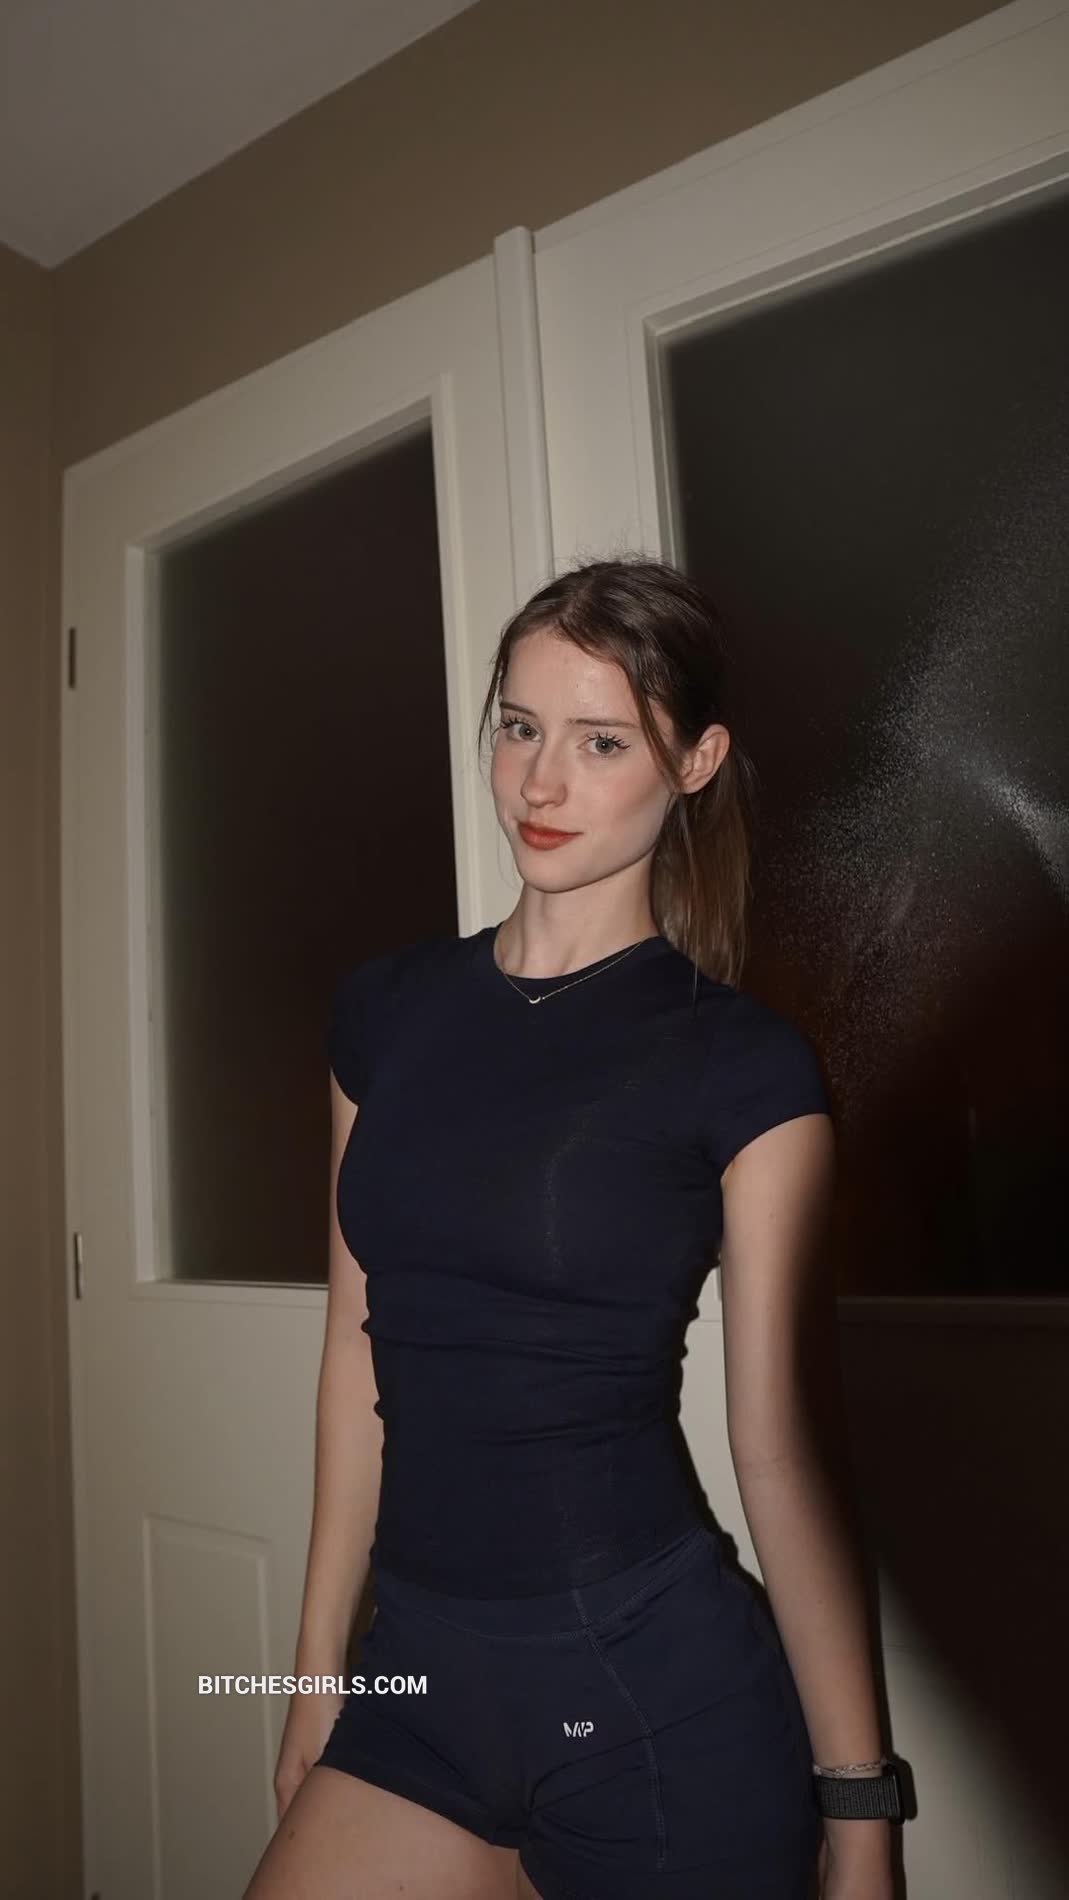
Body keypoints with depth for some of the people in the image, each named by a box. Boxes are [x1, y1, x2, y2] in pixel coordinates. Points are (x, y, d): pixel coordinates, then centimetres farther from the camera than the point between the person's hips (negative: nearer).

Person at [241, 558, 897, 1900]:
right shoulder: (385, 1009, 1)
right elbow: (360, 1352, 5)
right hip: (423, 1672, 4)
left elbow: (788, 1447, -8)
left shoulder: (745, 1067, -11)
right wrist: (319, 1670, 10)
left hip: (651, 1687, -3)